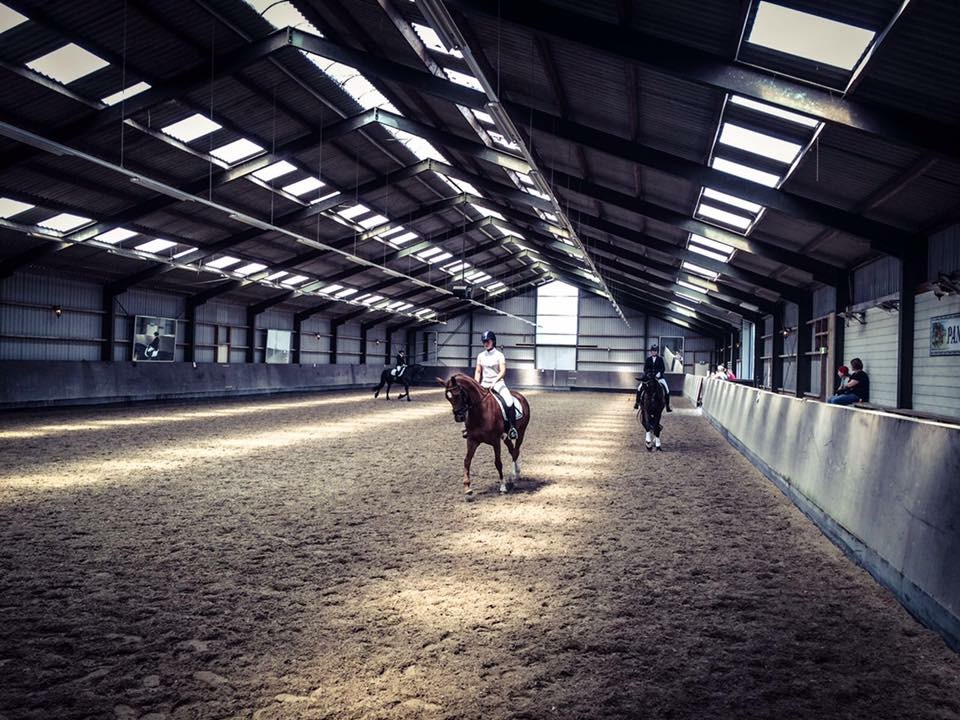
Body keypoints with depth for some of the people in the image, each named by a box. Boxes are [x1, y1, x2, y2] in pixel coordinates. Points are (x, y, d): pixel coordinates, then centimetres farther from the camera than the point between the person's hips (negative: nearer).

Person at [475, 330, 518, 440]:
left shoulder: (499, 355, -4)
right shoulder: (481, 356, 9)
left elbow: (502, 371, -14)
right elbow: (478, 372, 12)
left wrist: (494, 382, -26)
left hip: (497, 383, -4)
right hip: (484, 384, 4)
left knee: (509, 401, -26)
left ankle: (512, 428, -21)